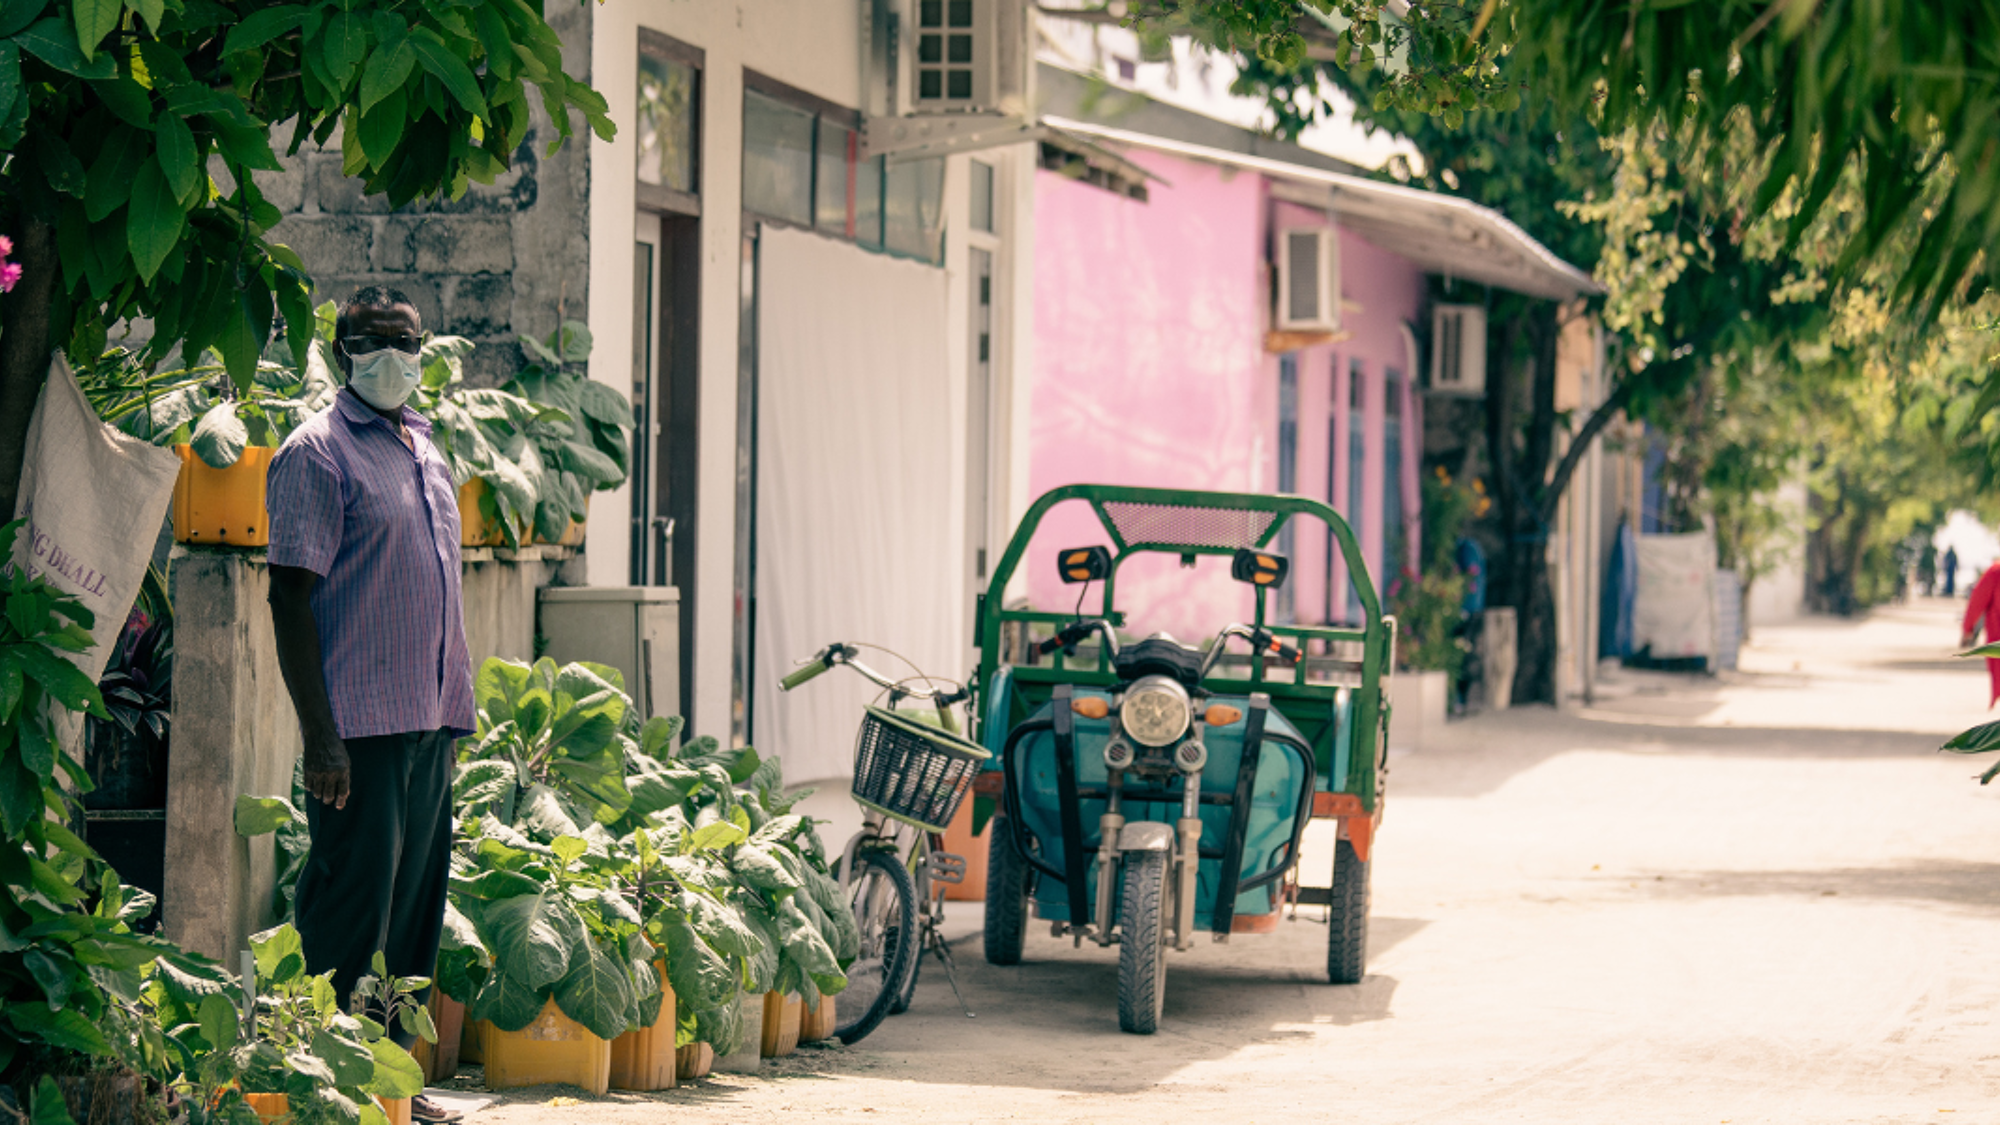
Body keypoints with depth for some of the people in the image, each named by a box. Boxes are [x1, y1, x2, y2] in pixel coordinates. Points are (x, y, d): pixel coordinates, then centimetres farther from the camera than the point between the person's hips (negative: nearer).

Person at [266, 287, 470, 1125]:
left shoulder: (422, 449, 18)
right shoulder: (318, 453, -7)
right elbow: (290, 597, -12)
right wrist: (318, 734, -18)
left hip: (429, 719, 8)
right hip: (361, 722, -8)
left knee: (415, 898, 10)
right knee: (352, 905, -6)